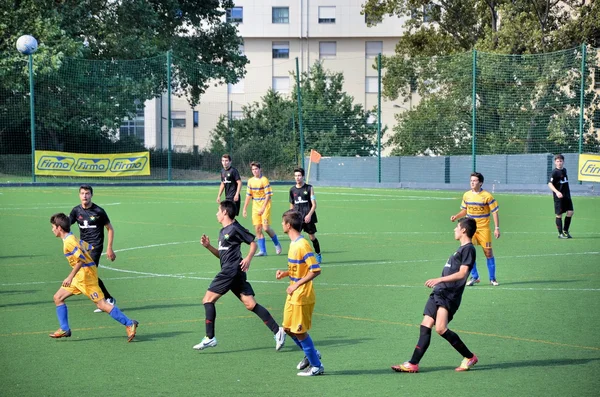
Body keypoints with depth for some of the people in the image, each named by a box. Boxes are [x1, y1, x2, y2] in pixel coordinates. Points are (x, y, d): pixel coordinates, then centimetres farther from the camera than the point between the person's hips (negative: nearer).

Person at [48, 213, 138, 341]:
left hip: (86, 275, -10)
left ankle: (129, 324, -7)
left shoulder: (69, 242, -18)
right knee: (58, 297, 11)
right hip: (80, 276, 10)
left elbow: (81, 259, -26)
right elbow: (90, 248, 21)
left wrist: (70, 277, -26)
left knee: (101, 304, -10)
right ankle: (64, 329, 14)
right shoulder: (72, 238, 12)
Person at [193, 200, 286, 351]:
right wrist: (208, 246, 15)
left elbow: (253, 243, -4)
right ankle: (277, 330, -7)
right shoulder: (223, 231, 23)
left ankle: (210, 338, -6)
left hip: (231, 271, -9)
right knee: (250, 304, 0)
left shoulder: (234, 228, -5)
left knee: (208, 299, -5)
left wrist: (248, 258, -19)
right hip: (229, 272, 9)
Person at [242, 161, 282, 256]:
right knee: (257, 229, 0)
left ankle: (277, 244, 14)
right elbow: (248, 195, 16)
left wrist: (263, 208, -18)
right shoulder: (250, 181, 8)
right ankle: (262, 250, 5)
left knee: (266, 228, -11)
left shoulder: (264, 180, -10)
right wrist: (245, 209, 13)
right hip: (255, 207, 6)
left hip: (265, 206, -6)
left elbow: (268, 195, -13)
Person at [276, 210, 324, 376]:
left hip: (302, 296, -10)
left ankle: (316, 366, 10)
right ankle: (311, 354, 31)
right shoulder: (294, 243, 9)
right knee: (288, 328, 16)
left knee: (299, 332, -2)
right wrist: (285, 273, 5)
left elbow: (315, 270, -24)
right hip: (293, 295, 10)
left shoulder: (302, 245, -21)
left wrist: (297, 284, -24)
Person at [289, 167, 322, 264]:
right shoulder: (292, 190, 7)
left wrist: (309, 215, -19)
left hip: (308, 217, -3)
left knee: (312, 237, 7)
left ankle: (318, 255, 27)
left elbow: (314, 204, -6)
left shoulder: (309, 188, -3)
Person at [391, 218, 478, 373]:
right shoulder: (461, 249, 21)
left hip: (449, 295, -10)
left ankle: (469, 357, -5)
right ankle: (413, 364, 1)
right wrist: (438, 282, 34)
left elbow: (462, 273, -18)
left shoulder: (468, 249, -8)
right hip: (439, 292, 10)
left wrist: (439, 279, -24)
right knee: (425, 326, 2)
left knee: (440, 328, -20)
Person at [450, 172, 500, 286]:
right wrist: (456, 217, -1)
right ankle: (474, 277, 10)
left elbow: (494, 212, -5)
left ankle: (492, 278, 11)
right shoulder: (466, 195, 5)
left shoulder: (487, 196, -8)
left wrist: (497, 228, -11)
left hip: (484, 229, -3)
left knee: (488, 252, 0)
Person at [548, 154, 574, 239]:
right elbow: (550, 184, -18)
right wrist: (557, 192, -31)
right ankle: (560, 233, 7)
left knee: (570, 212, -1)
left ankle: (565, 230, 15)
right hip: (558, 197, -7)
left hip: (567, 196, 7)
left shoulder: (564, 170, 12)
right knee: (559, 215, -1)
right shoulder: (554, 172, -10)